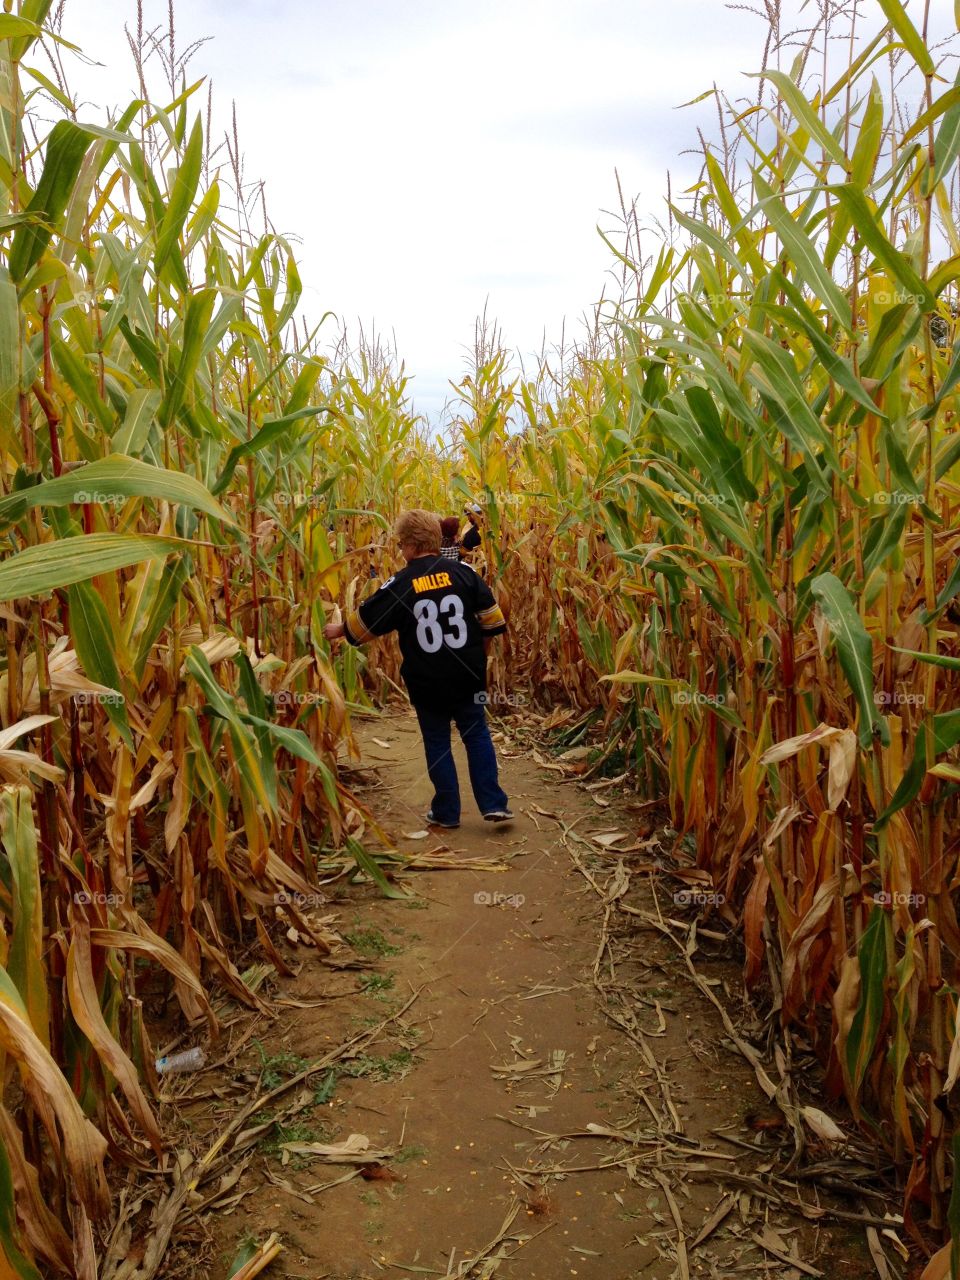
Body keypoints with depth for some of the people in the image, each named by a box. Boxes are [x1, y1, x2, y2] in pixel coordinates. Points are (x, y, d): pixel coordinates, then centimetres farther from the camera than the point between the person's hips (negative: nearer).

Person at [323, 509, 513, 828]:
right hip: (467, 674, 2)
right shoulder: (462, 571, -3)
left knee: (437, 744, 12)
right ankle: (494, 804, 9)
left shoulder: (400, 583, -8)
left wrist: (339, 629, 19)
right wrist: (480, 646, 17)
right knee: (477, 735, 14)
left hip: (427, 681, -2)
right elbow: (490, 613, 1)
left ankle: (447, 812, 18)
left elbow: (366, 619, 0)